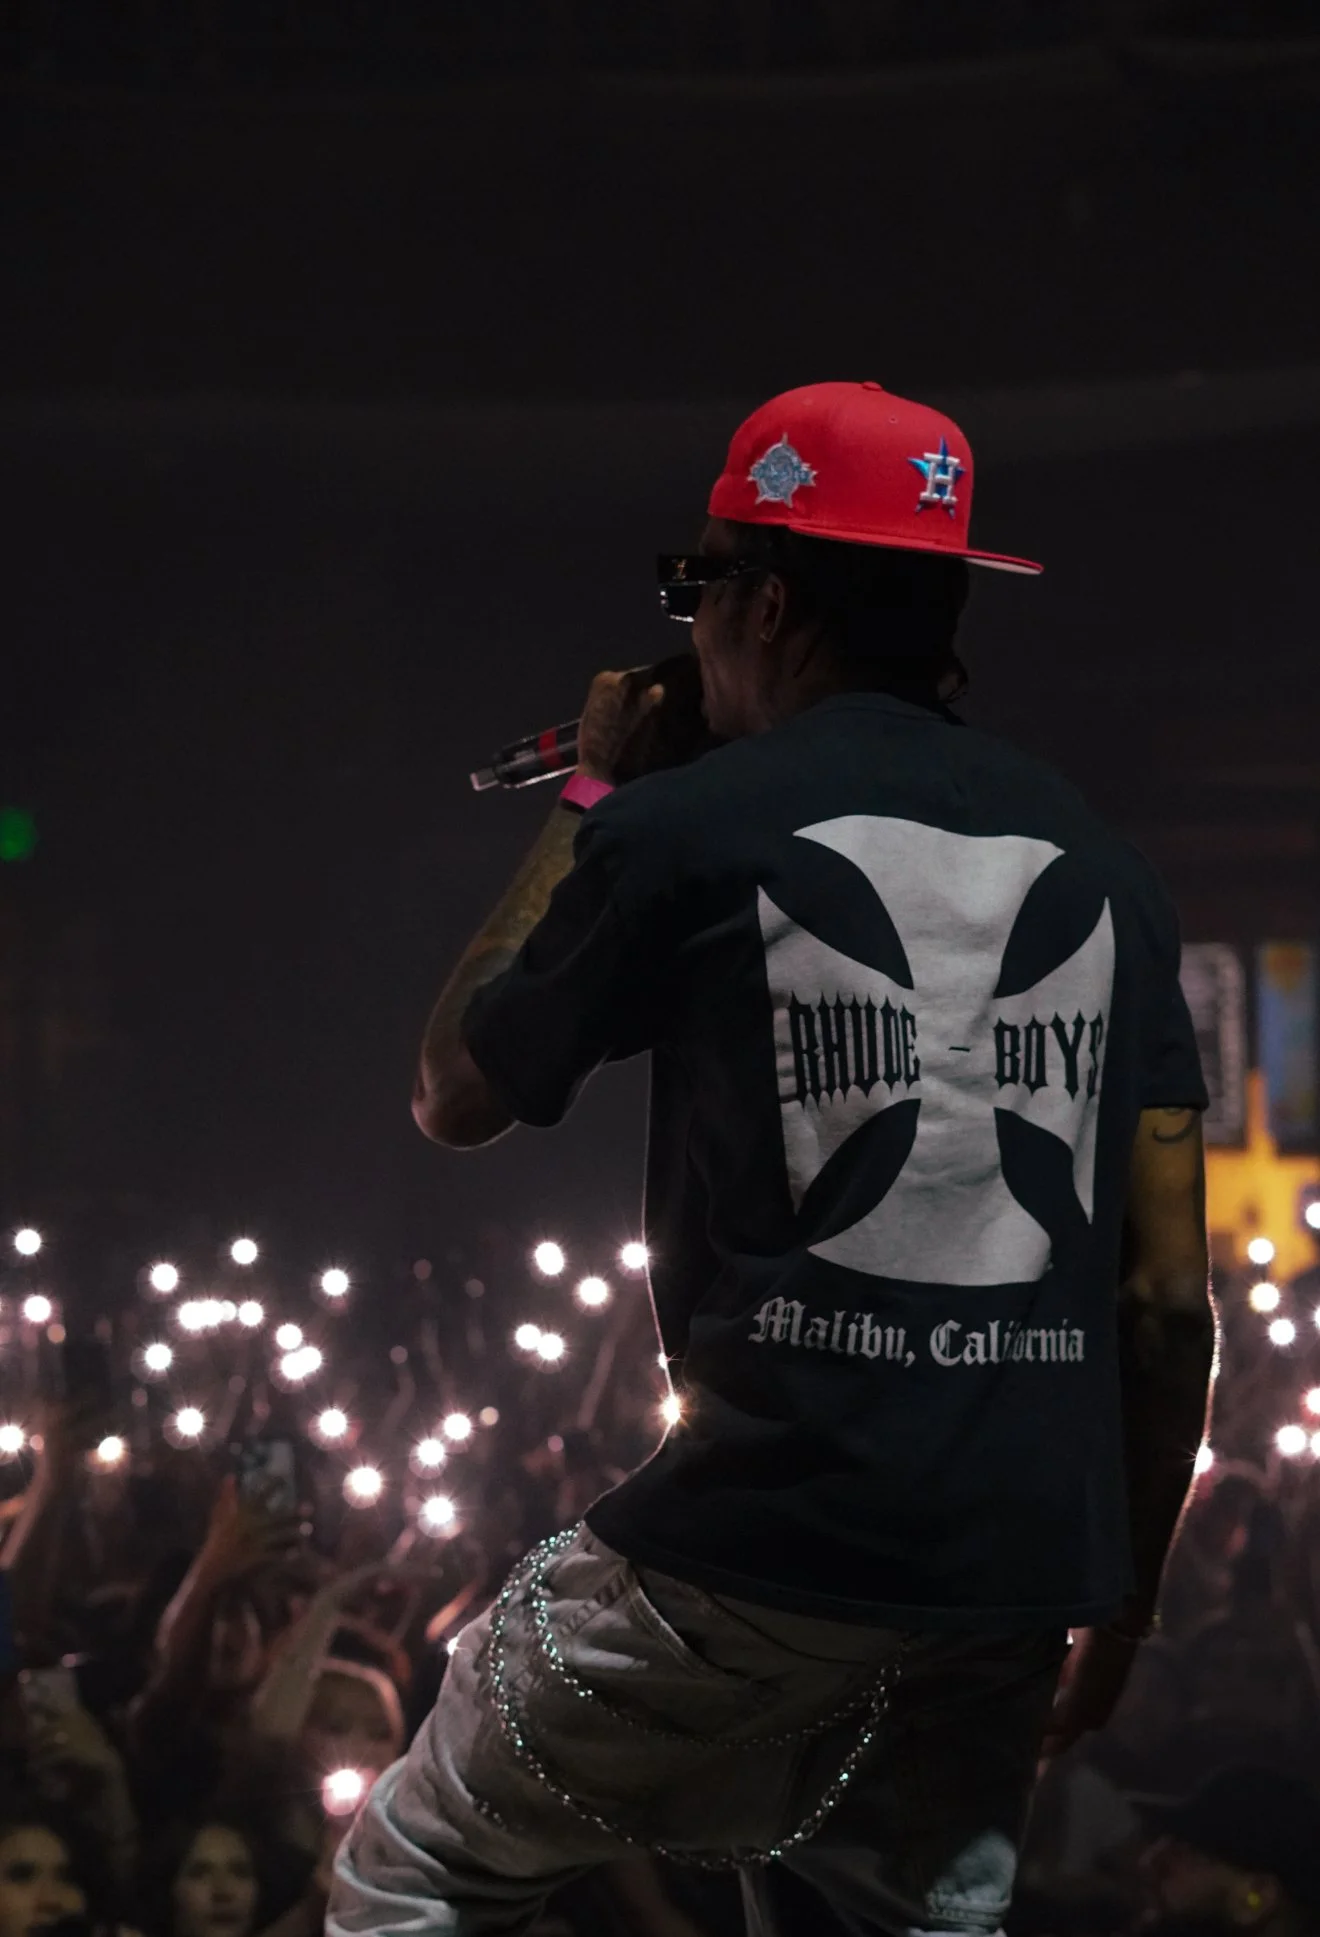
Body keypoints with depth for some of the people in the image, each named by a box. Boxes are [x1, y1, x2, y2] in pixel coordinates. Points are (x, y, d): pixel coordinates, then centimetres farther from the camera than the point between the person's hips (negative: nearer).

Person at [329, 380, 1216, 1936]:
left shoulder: (685, 828, -2)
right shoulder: (1094, 861, 10)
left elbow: (456, 1098, 14)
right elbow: (1171, 1297, 9)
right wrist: (1124, 1599, 19)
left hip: (774, 1528, -5)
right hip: (1025, 1562, 5)